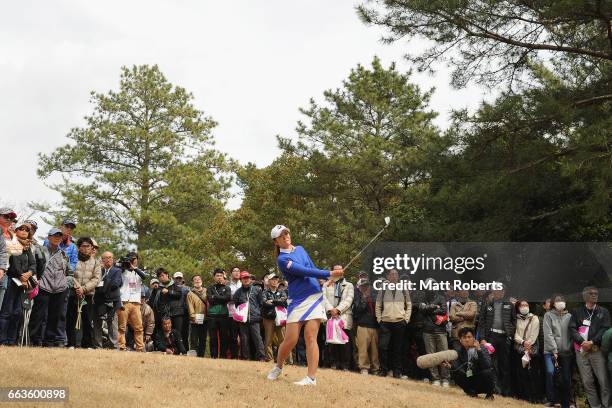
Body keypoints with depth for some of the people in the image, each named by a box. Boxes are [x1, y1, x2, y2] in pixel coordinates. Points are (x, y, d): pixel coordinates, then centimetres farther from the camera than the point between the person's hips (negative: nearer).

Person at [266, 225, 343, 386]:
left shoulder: (300, 249, 15)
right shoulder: (282, 259, -6)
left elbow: (312, 268, 20)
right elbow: (305, 271, -15)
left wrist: (328, 277, 2)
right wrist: (329, 273, -18)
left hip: (315, 297, 3)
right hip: (297, 301, -3)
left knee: (310, 337, -8)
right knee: (290, 340, -5)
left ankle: (311, 378, -11)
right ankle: (278, 367, 22)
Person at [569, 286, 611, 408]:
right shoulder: (577, 312, 13)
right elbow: (572, 329, 3)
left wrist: (592, 342, -12)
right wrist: (582, 342, -13)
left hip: (597, 349, -1)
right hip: (581, 350, 1)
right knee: (587, 381, 1)